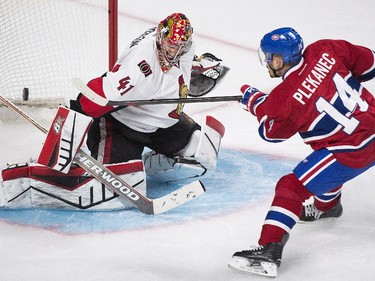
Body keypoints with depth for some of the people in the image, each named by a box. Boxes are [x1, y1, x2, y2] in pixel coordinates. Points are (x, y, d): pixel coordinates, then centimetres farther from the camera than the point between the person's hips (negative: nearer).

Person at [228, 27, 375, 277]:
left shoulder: (283, 99, -16)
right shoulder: (324, 51, -5)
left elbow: (271, 132, 4)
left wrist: (254, 101, 18)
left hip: (353, 151, -8)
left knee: (291, 186, -5)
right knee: (326, 162, 37)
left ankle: (269, 250, -12)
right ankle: (326, 205, 63)